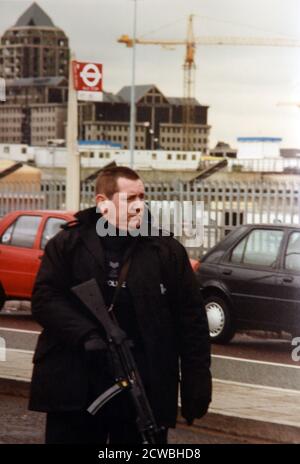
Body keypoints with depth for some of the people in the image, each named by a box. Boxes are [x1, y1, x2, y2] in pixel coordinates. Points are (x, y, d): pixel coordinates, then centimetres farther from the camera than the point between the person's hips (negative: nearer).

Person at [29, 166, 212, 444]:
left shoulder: (168, 251, 6)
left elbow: (192, 321, 5)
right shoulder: (66, 245, 5)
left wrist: (197, 383, -1)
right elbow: (45, 299, -3)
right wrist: (86, 336, -19)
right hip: (73, 389, 0)